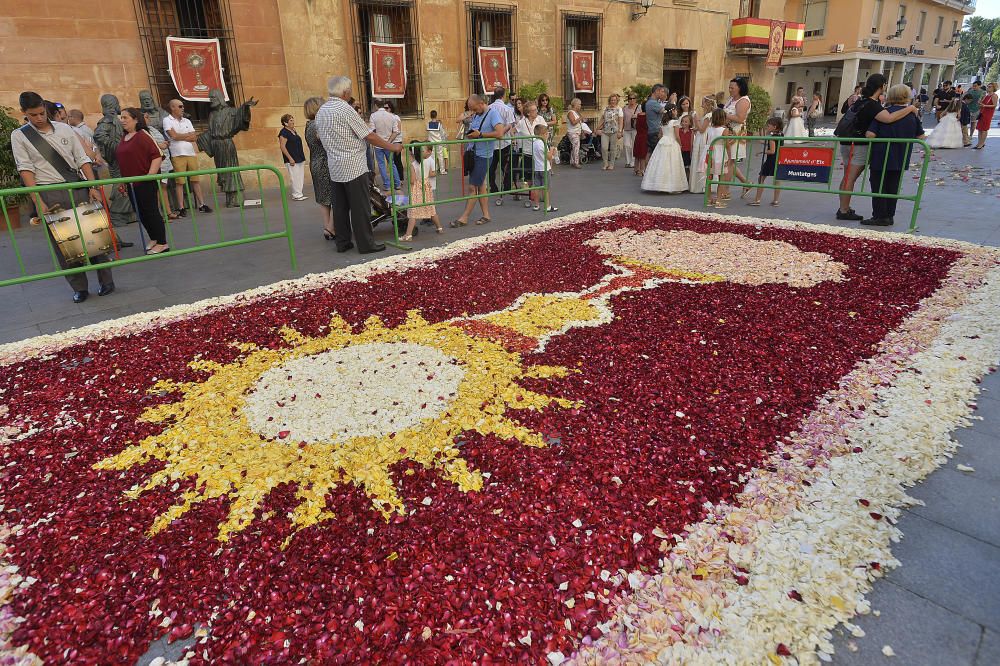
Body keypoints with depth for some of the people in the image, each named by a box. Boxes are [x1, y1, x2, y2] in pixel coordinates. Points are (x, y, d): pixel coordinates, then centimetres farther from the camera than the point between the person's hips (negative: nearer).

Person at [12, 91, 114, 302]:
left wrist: (93, 187, -5)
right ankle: (78, 287, 10)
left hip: (77, 188, 1)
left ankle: (106, 280, 10)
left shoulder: (64, 129, 8)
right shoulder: (19, 136, 4)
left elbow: (82, 159, 7)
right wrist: (38, 202, -13)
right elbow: (25, 169, -3)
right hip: (49, 193, -1)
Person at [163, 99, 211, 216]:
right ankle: (182, 208, 0)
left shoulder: (187, 121, 16)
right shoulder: (167, 120, 2)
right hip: (177, 155, -4)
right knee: (179, 182, -3)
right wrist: (189, 135, 1)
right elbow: (174, 136, -10)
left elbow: (195, 138, 6)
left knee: (196, 180, 4)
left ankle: (201, 204, 9)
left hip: (191, 153, 4)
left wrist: (181, 137, -4)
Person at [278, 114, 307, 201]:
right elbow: (282, 147, -16)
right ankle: (296, 195, 1)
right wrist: (290, 158, -19)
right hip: (292, 160, -9)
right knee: (295, 178, -6)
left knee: (301, 177, 10)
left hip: (300, 159, 9)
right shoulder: (284, 132, -11)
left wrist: (302, 156, 19)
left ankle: (299, 194, 17)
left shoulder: (294, 131, 15)